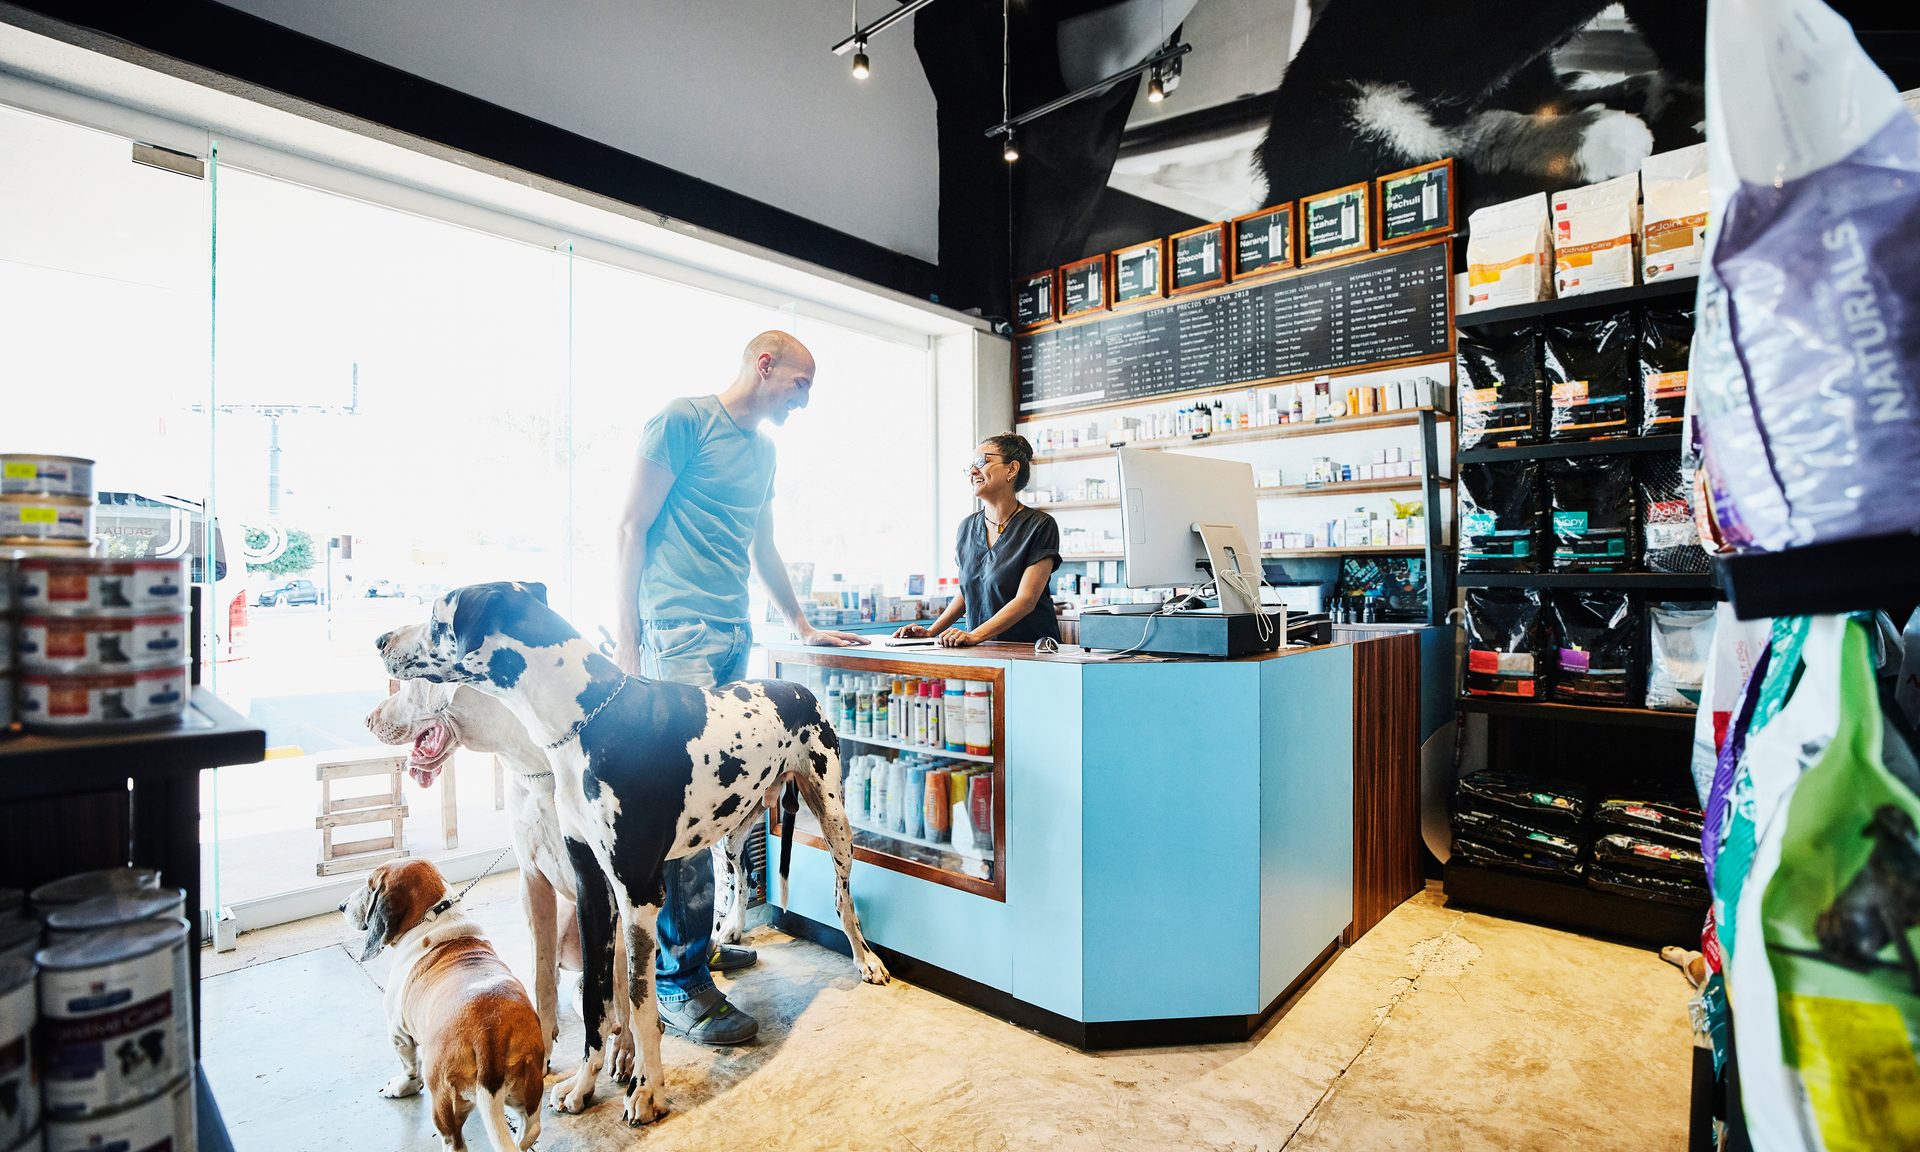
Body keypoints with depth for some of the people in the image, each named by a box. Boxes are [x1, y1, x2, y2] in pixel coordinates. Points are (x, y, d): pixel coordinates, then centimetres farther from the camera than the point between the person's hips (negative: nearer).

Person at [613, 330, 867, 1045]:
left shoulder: (761, 448, 21)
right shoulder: (684, 420, -3)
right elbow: (632, 526, -7)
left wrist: (803, 628, 29)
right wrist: (627, 637, -11)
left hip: (734, 636, 8)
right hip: (678, 631, -8)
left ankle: (690, 941, 23)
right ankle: (680, 986, -1)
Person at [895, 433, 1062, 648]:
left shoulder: (1040, 525, -7)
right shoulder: (968, 527, 11)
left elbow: (1026, 600, -14)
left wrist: (975, 635, -24)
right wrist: (931, 631, 7)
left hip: (1031, 649, -4)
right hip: (982, 651, 4)